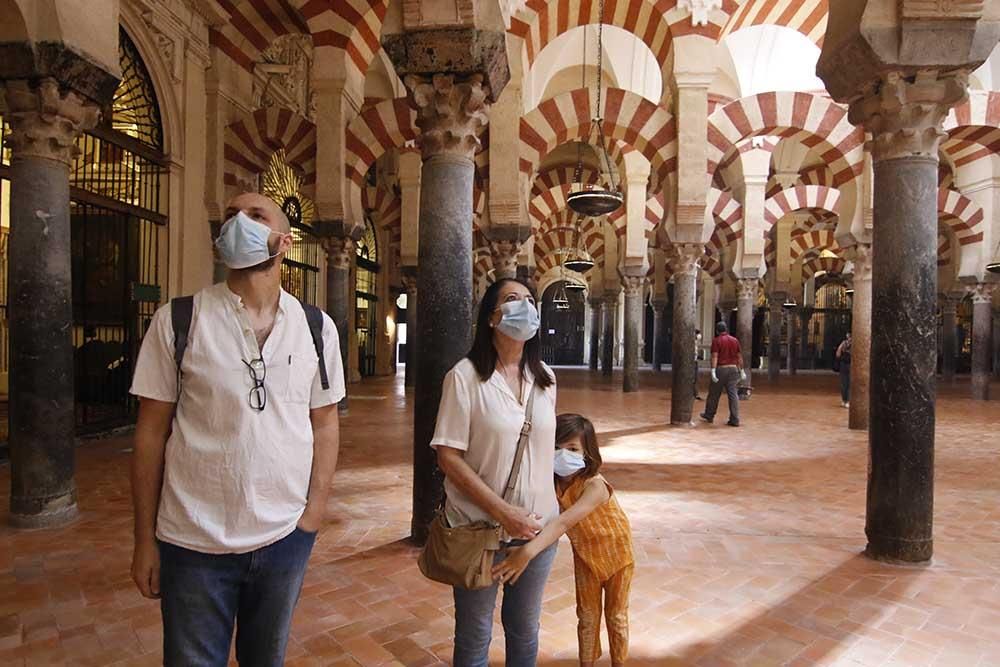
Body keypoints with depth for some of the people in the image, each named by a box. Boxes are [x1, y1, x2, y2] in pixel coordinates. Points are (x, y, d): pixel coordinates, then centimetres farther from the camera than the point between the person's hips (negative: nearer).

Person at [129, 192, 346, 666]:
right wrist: (145, 539, -2)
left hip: (285, 538, 2)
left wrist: (313, 518, -3)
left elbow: (325, 425, 2)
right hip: (193, 544, -2)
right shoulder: (177, 321, -7)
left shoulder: (317, 328, -2)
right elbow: (151, 433, -3)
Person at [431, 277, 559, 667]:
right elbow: (447, 456, -16)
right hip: (480, 526, -4)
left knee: (524, 630, 22)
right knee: (474, 635, 15)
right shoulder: (465, 375, -14)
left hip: (538, 526, 4)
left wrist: (545, 506, 8)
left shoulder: (544, 377, 2)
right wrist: (503, 511, -20)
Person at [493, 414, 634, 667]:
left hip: (615, 553, -4)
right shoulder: (551, 483, -20)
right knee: (587, 615, 17)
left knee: (616, 616, 16)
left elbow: (565, 522, -50)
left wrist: (529, 551, -61)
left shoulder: (595, 485, -38)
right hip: (584, 555, 4)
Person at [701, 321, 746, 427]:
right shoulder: (735, 340, 10)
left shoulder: (717, 341, -5)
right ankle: (735, 420, -2)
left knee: (714, 393, 9)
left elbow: (714, 356, -14)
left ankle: (709, 415, 22)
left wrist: (713, 371, -19)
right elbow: (739, 357, 10)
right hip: (733, 368, 4)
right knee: (733, 393, 2)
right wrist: (742, 371, 15)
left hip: (721, 368, -4)